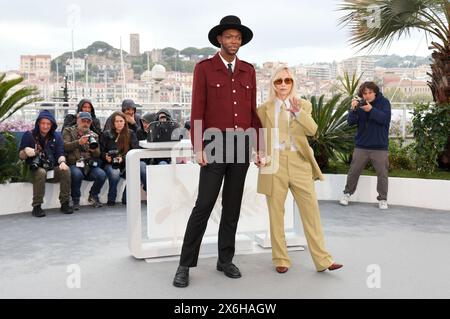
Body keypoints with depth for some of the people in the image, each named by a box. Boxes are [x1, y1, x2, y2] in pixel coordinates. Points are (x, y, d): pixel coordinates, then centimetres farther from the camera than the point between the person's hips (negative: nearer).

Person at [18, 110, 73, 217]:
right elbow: (20, 156, 3)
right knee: (41, 173, -36)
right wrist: (26, 152, -21)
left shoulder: (56, 136, 11)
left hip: (53, 169, 3)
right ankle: (36, 207, -28)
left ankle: (65, 203, -19)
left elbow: (60, 153, 4)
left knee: (65, 170, -27)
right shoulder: (29, 135, 4)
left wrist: (62, 162, -20)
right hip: (35, 169, -2)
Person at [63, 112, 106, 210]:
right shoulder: (68, 131, 11)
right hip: (73, 164, -3)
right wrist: (79, 142, -23)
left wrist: (94, 150, -13)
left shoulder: (93, 135, 19)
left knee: (102, 175, -25)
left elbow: (97, 155, 12)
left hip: (89, 165, 3)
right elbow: (65, 146, -7)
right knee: (77, 174, -36)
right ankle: (75, 199, -10)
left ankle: (93, 196, 5)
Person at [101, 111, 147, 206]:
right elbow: (101, 151, 10)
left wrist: (123, 158, -16)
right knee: (114, 173, -38)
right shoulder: (106, 134, 10)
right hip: (111, 164, -1)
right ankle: (111, 200, -14)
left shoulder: (130, 133, 10)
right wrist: (106, 157, -14)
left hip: (127, 164, 1)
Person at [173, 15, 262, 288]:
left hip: (243, 144, 4)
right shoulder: (204, 68, 0)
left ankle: (226, 260, 20)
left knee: (233, 205, 9)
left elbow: (253, 110, 12)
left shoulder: (248, 70, 12)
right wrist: (198, 148, -12)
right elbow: (197, 111, -5)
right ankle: (186, 265, 5)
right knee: (204, 205, -6)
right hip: (216, 144, -4)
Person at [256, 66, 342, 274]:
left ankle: (322, 260, 7)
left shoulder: (304, 105, 10)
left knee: (311, 211, -1)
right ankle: (281, 260, 17)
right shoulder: (264, 109, 9)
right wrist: (261, 155, -3)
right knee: (276, 214, 5)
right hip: (274, 164, 0)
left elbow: (312, 130, -6)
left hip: (299, 163, 0)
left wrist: (298, 112, -20)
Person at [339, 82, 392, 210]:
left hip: (380, 147, -1)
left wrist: (371, 110, -28)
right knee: (353, 171, 5)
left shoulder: (384, 102, -2)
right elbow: (350, 122, -5)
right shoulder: (360, 104, 2)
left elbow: (385, 119, -17)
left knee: (382, 174, 2)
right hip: (361, 145, 2)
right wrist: (353, 109, -22)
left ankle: (383, 199, 14)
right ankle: (347, 194, 22)